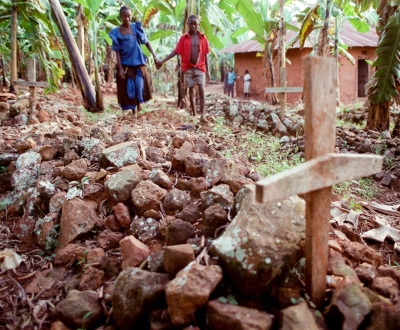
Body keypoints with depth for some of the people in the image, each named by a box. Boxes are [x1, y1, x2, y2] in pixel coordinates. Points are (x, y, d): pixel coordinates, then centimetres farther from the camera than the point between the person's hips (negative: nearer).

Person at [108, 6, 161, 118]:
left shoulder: (136, 27, 0)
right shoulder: (116, 32, -2)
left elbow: (146, 42, 3)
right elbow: (117, 52, -2)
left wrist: (154, 57, -7)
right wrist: (120, 68, -8)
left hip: (138, 62, 0)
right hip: (125, 64, 0)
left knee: (140, 85, -4)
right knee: (129, 88, 1)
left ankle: (139, 102, 27)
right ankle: (133, 110, 16)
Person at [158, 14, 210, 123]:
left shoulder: (203, 37, 4)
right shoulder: (184, 38, 3)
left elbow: (205, 55, 5)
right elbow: (175, 52, 2)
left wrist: (207, 70, 3)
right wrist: (162, 61, -5)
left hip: (200, 68, -1)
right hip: (188, 69, 1)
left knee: (201, 91, -11)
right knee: (191, 92, 3)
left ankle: (202, 115, -15)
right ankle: (194, 115, 10)